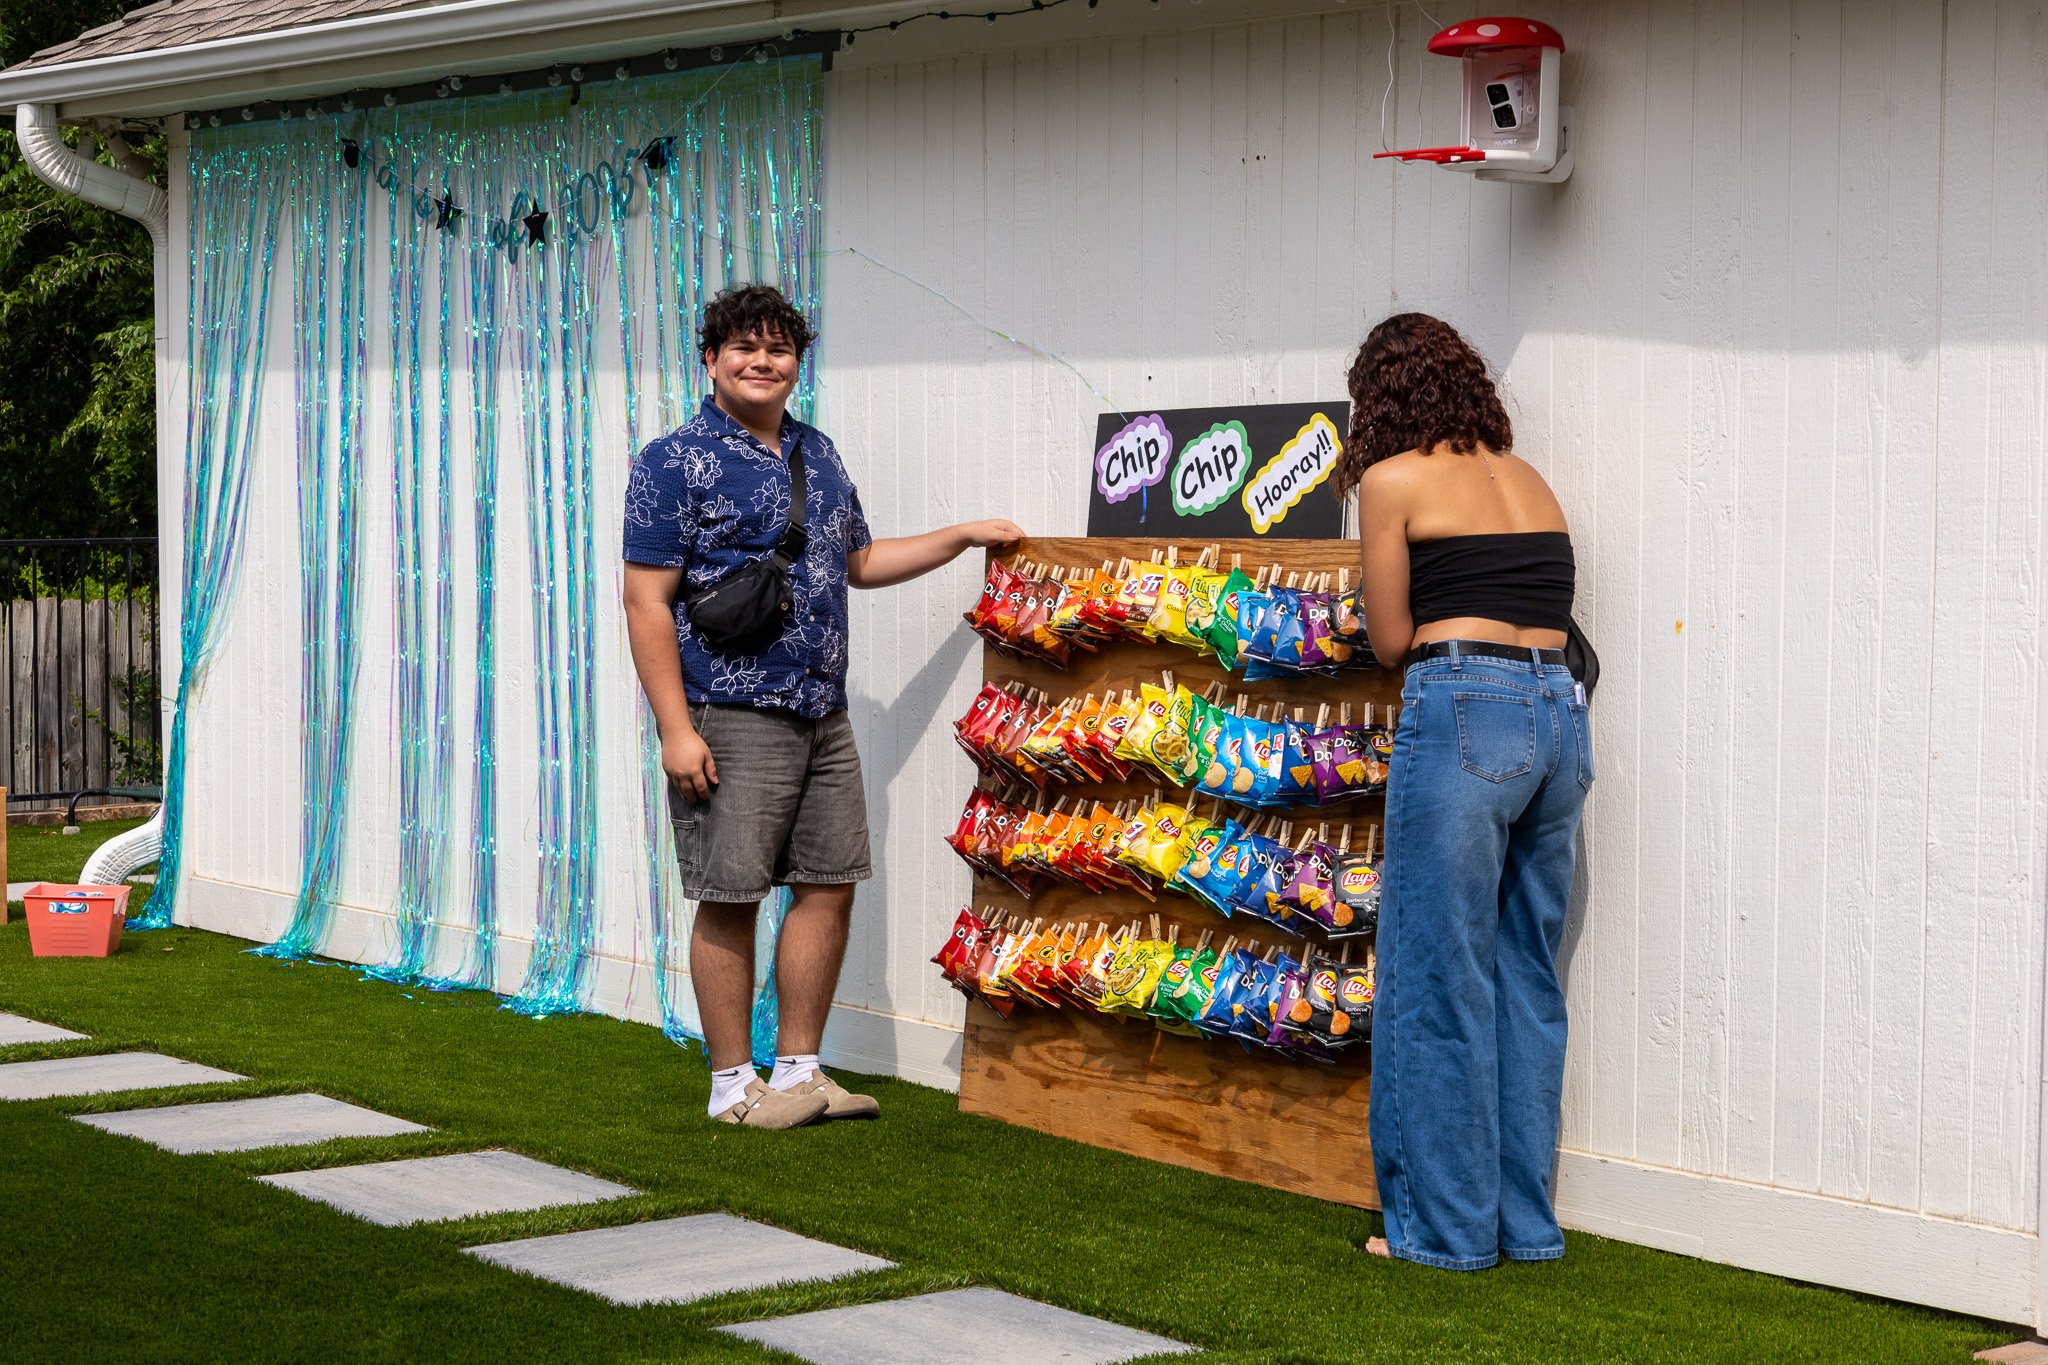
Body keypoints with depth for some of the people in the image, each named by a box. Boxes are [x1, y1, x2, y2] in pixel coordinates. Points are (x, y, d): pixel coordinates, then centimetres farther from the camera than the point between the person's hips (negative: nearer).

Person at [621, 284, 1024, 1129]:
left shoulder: (817, 455, 16)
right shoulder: (675, 463, -6)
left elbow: (859, 562, 28)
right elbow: (648, 602, -11)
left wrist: (965, 536, 24)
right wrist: (676, 729, -18)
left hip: (822, 716, 7)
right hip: (730, 718, -7)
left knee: (829, 888, 9)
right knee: (729, 900, -1)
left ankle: (799, 1070, 20)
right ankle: (734, 1083, 9)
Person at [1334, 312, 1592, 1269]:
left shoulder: (1392, 481, -1)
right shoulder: (1531, 482, 18)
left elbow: (1391, 641, 2)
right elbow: (1545, 609, 15)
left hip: (1462, 718, -7)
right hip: (1561, 716, 7)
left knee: (1440, 978, 2)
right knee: (1528, 980, 13)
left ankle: (1446, 1227, 7)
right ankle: (1527, 1224, 19)